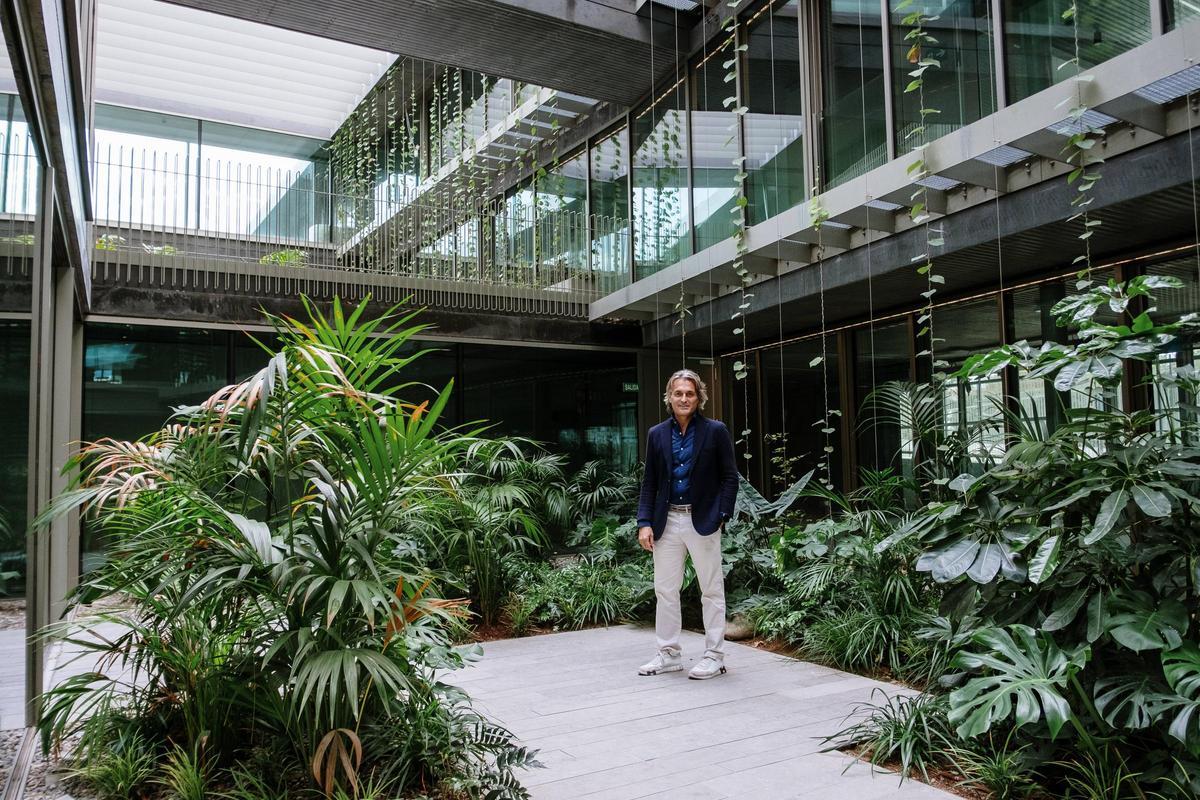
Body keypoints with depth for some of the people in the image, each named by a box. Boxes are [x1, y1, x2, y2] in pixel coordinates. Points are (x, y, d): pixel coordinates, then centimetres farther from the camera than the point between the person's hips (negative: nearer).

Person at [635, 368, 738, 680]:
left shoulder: (715, 431, -2)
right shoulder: (657, 434, 7)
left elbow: (729, 477, -2)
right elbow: (649, 482, 8)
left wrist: (720, 517, -11)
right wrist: (645, 522, -1)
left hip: (702, 520, -4)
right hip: (667, 521, 4)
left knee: (712, 590, 6)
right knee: (664, 590, 10)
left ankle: (714, 656, 17)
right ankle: (669, 654, 23)